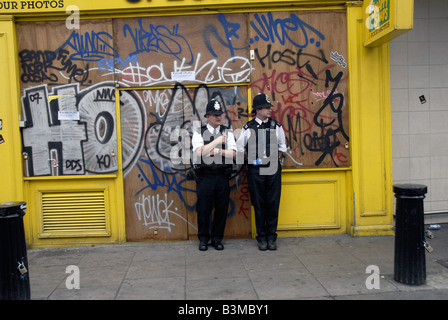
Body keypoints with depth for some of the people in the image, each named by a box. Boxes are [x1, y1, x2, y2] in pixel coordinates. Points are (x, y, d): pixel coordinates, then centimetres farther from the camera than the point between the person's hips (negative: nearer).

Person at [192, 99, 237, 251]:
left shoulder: (227, 132, 9)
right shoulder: (199, 133, 4)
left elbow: (233, 153, -1)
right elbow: (199, 152, -13)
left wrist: (217, 150, -12)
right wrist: (217, 141, -9)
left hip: (222, 176, 2)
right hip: (205, 177, -2)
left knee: (222, 209, 6)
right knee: (203, 210, 4)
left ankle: (217, 238, 22)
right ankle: (203, 239, 21)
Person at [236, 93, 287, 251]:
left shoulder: (276, 126, 6)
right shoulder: (248, 128, 0)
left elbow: (282, 147, 18)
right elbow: (240, 148, 9)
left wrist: (275, 158, 7)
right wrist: (252, 159, 5)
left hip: (273, 169, 2)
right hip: (255, 171, -1)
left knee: (273, 204, 3)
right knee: (259, 205, 4)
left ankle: (271, 236, 15)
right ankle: (261, 237, 14)